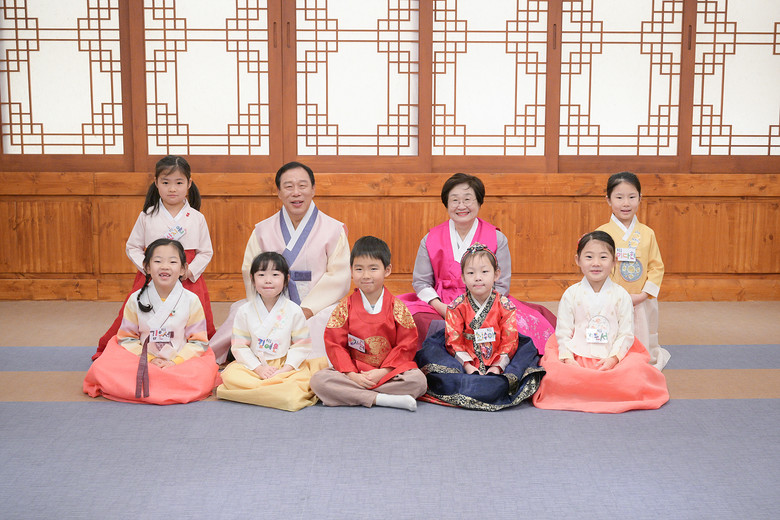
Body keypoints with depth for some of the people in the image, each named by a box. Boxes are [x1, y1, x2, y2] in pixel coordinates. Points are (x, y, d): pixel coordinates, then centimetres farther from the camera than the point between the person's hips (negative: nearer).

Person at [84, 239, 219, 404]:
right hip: (142, 359, 0)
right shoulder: (136, 300, 1)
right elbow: (127, 338, 5)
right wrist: (148, 359, -10)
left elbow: (199, 341, 0)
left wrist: (175, 361, -13)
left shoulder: (191, 301, -2)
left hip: (181, 361, 1)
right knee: (101, 369, -25)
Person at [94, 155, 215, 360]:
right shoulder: (147, 216, 4)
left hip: (188, 280, 0)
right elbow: (132, 247, 7)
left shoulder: (197, 218, 3)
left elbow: (206, 252, 6)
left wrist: (188, 271, -10)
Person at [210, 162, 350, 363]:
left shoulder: (334, 229, 5)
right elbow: (251, 272, 7)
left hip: (318, 308, -2)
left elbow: (338, 277, -2)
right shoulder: (263, 230, 13)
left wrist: (308, 309, -13)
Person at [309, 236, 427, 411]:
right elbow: (334, 344, -2)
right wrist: (352, 375, -16)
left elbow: (407, 346, -2)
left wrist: (382, 372, -15)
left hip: (389, 372, 0)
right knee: (318, 380, -26)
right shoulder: (344, 308, 3)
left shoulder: (397, 308, 1)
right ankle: (381, 399, -29)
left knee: (418, 380, -29)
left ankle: (351, 394, -24)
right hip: (354, 372, 1)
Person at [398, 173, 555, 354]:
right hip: (443, 306, 1)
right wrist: (440, 307, -13)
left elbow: (501, 285, 0)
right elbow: (421, 281, 6)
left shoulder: (497, 239, 3)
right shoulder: (430, 240, 7)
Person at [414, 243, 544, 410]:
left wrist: (499, 366, -16)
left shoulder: (505, 305, -2)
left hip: (496, 366, 0)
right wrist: (466, 365, -19)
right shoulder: (457, 307, -3)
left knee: (527, 346, -19)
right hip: (464, 362, 0)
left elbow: (510, 340, -4)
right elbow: (454, 341, -7)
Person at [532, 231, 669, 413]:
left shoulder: (621, 295, 4)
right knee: (554, 375, -29)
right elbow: (563, 332, 3)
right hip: (576, 356, 0)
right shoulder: (571, 294, 5)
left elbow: (626, 334, 2)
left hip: (612, 358, 1)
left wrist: (613, 358, -14)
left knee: (634, 374, -29)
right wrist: (568, 358, -13)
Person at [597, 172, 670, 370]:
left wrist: (644, 294, -8)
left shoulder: (647, 233, 3)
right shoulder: (603, 233, -4)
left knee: (645, 354, 10)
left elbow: (657, 266, 4)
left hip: (642, 303, 2)